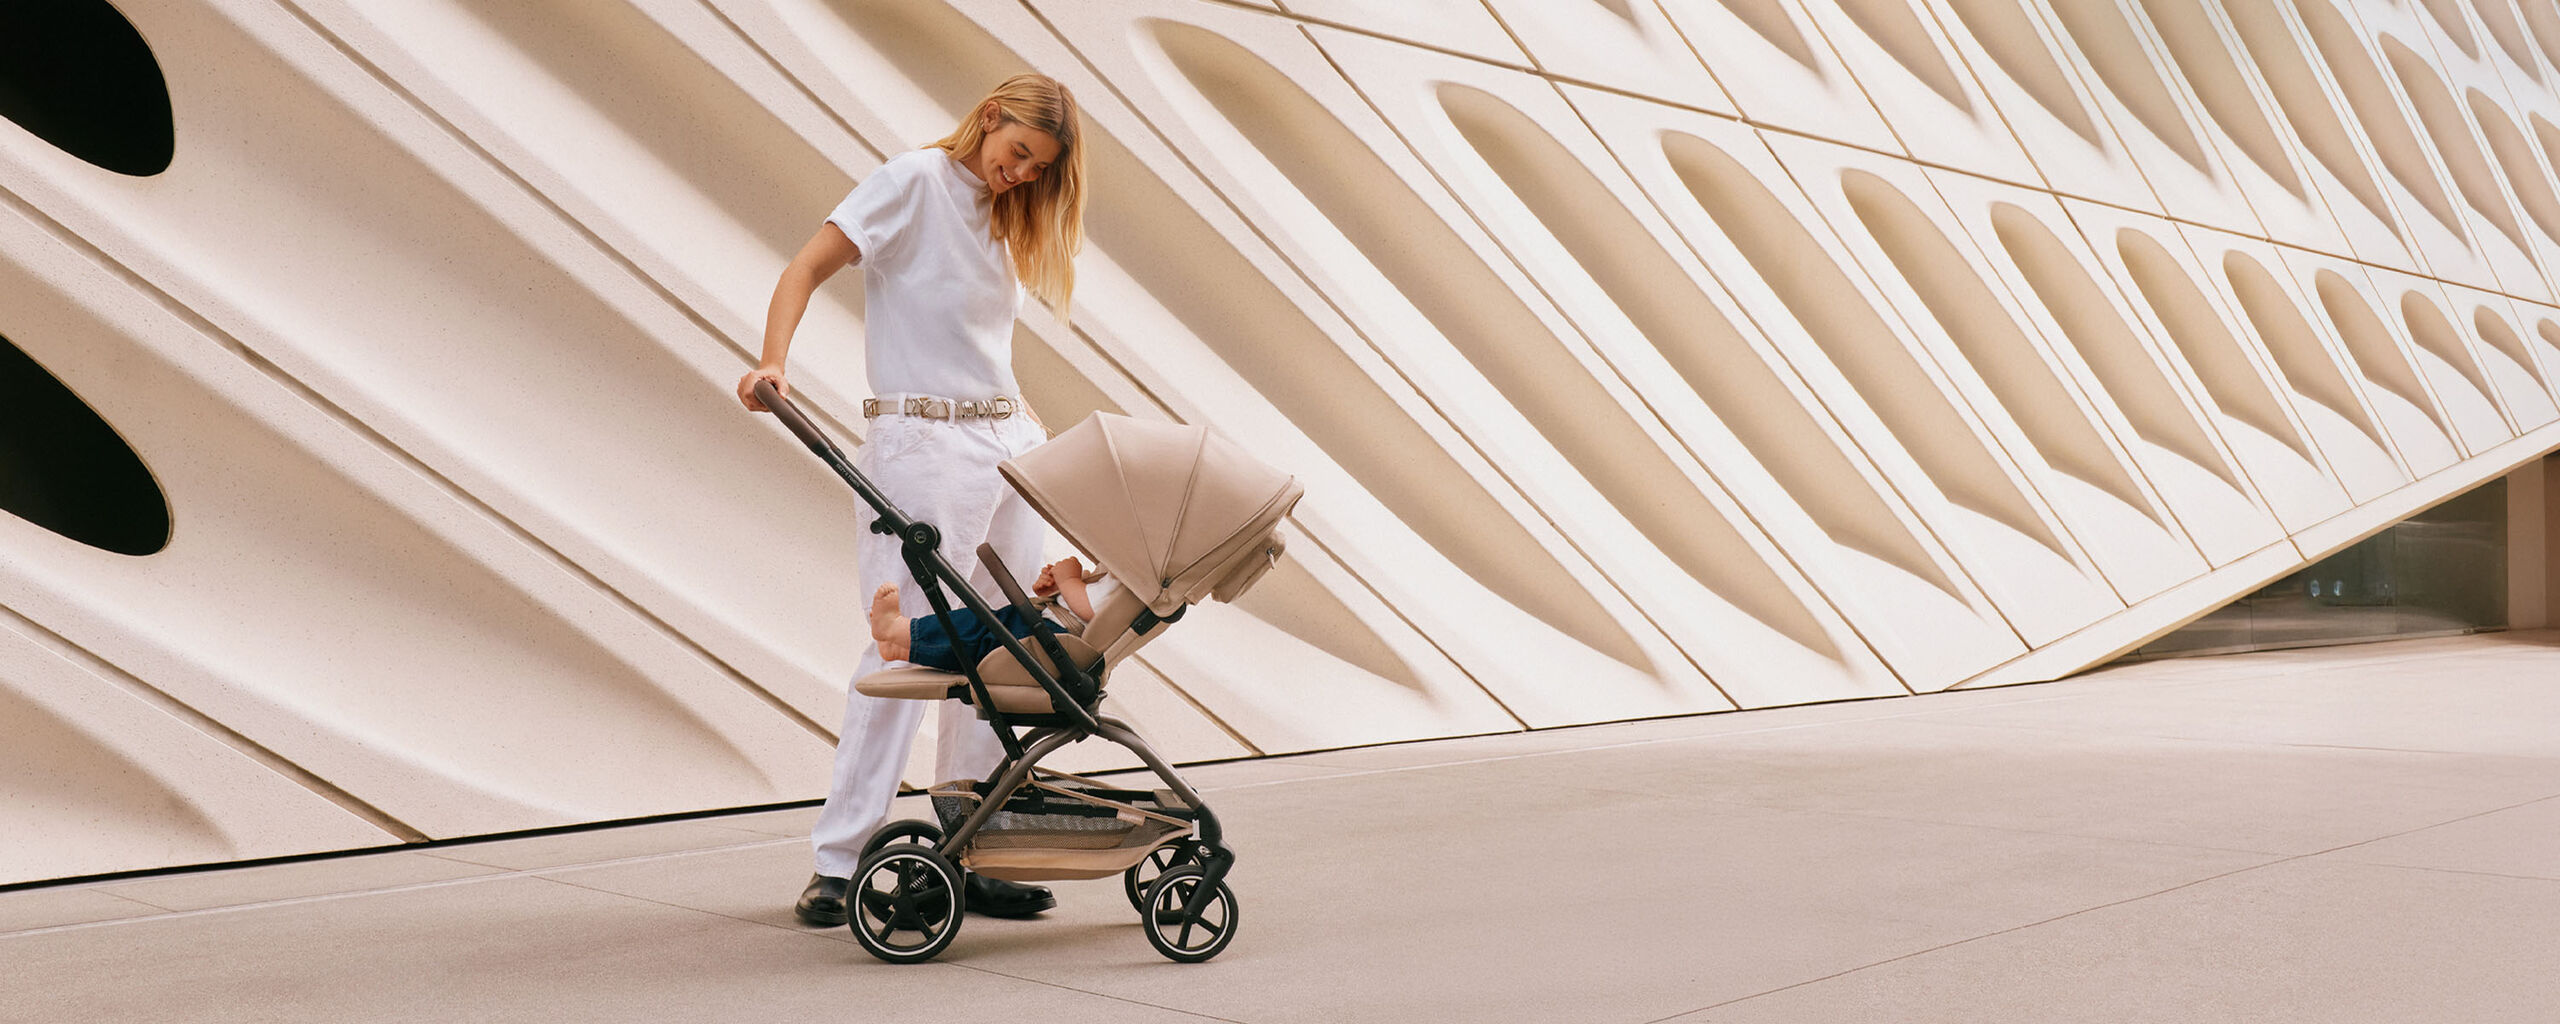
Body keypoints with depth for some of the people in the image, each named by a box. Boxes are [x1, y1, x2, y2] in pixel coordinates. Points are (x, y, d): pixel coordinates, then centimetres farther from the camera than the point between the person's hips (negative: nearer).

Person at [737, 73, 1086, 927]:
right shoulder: (915, 181, -5)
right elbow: (805, 270, -13)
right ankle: (837, 863, -2)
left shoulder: (1003, 215, 17)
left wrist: (1029, 437, 11)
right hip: (923, 441, -8)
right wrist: (773, 362, -28)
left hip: (1008, 437, 8)